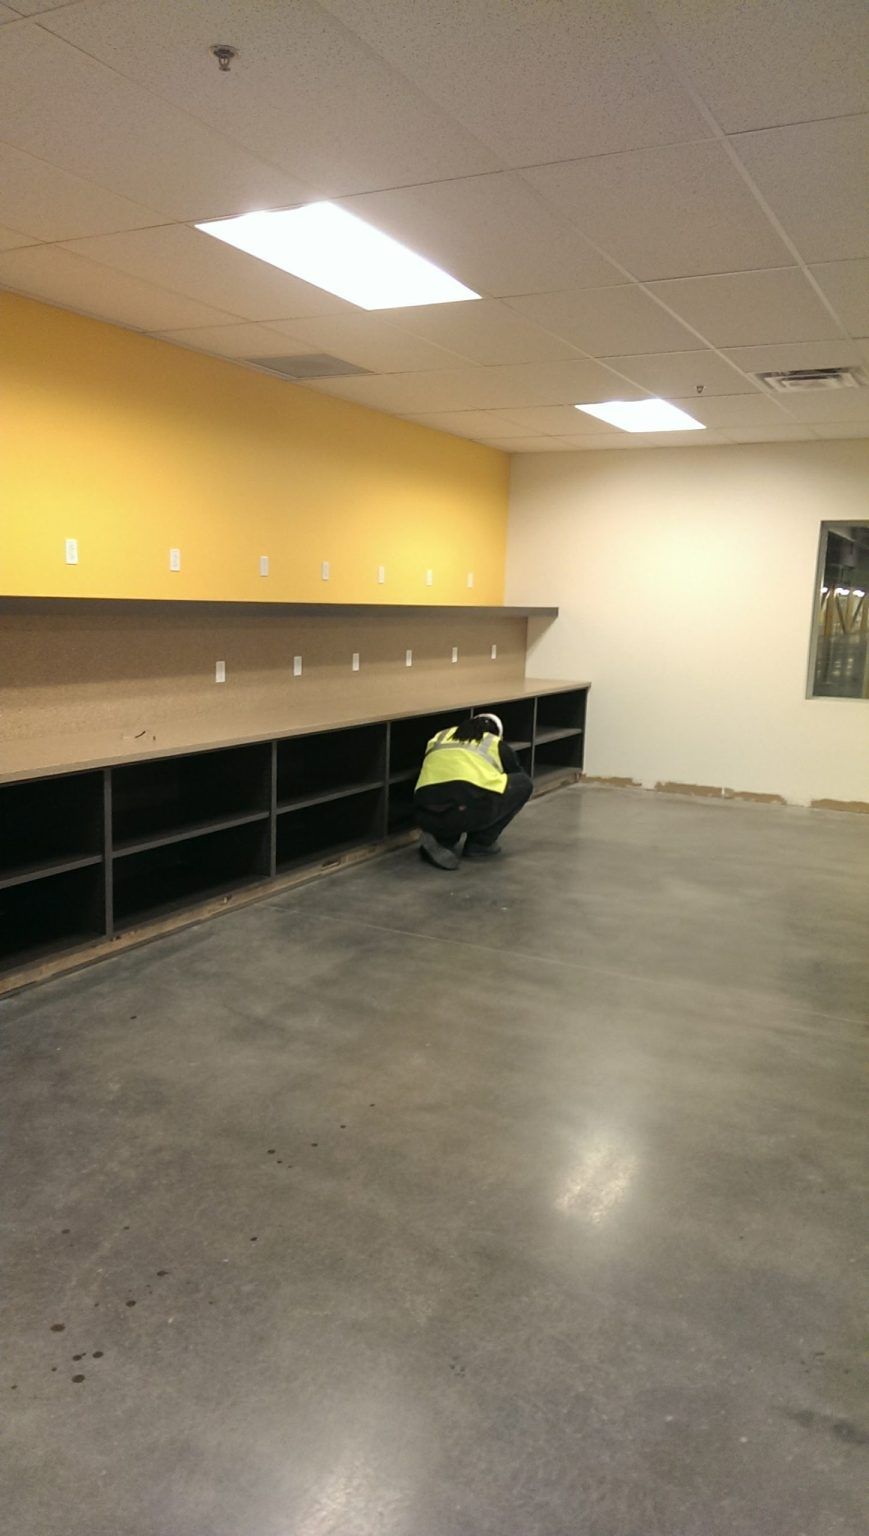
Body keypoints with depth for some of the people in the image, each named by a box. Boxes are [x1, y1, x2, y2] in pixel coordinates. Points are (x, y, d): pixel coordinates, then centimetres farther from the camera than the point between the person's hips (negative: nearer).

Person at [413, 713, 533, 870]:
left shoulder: (439, 737, 32)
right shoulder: (498, 745, 25)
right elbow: (513, 785, 39)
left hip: (428, 815, 4)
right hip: (471, 809, -4)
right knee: (524, 783, 22)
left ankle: (442, 841, 11)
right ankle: (480, 844, 19)